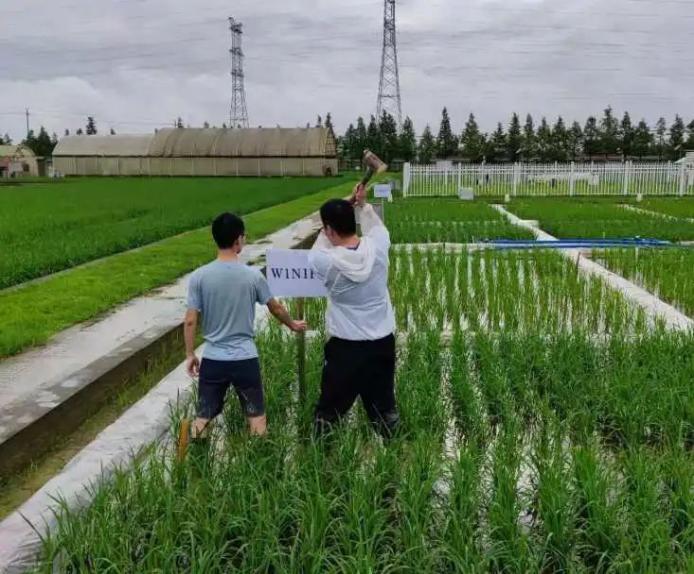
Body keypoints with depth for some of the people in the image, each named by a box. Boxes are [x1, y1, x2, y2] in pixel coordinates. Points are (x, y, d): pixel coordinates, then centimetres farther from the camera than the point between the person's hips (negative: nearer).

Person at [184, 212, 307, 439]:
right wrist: (292, 324, 28)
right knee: (256, 417, 13)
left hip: (212, 359, 1)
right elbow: (275, 308, 8)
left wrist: (190, 355, 8)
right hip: (245, 359, -1)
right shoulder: (253, 275, -7)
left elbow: (190, 321, -6)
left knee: (203, 418, 13)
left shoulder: (199, 277, -7)